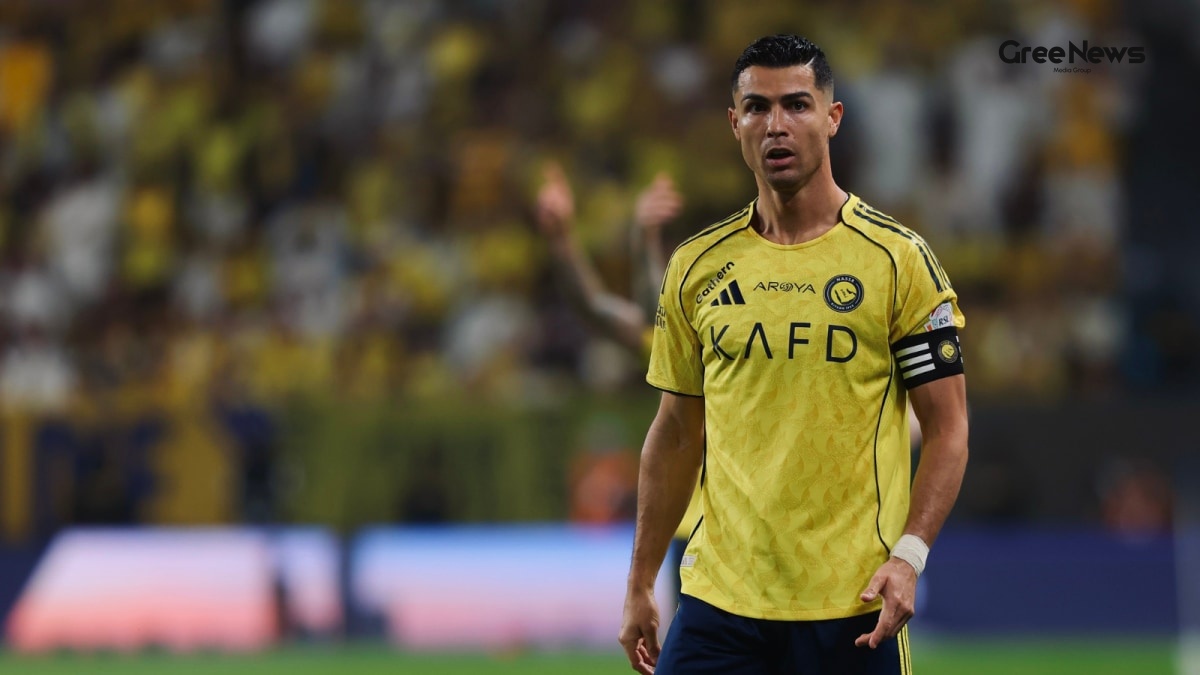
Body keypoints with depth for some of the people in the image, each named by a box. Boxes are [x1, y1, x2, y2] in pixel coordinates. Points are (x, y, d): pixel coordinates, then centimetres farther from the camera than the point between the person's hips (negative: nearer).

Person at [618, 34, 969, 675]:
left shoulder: (898, 257, -2)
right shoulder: (696, 266, 8)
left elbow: (947, 429, -2)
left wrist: (908, 556, -15)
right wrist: (640, 584, 11)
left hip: (854, 608, -3)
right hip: (719, 598, 3)